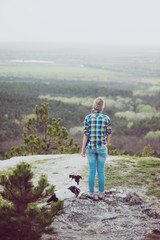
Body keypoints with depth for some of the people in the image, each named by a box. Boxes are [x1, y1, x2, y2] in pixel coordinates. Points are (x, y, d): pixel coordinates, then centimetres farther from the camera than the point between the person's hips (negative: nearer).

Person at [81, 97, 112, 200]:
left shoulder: (88, 118, -8)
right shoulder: (106, 118, -8)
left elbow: (86, 134, -7)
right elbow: (109, 134, 0)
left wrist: (83, 149, 1)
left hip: (91, 147, 1)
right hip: (102, 148, 0)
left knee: (92, 171, 11)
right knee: (101, 171, 10)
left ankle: (91, 193, 17)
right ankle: (101, 194, 17)